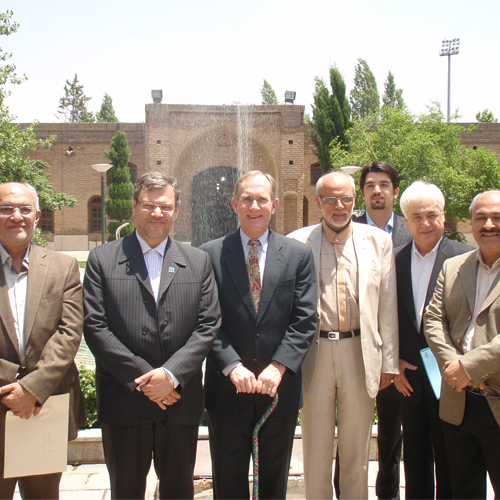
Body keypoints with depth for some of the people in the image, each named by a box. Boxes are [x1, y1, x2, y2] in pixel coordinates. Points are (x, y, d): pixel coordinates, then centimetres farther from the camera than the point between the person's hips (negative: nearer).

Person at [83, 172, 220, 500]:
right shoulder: (102, 259, 2)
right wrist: (143, 379, -12)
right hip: (123, 403, -1)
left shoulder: (199, 262, 8)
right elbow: (95, 327, -6)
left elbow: (208, 325, 0)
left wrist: (172, 374, -13)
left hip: (180, 402, 2)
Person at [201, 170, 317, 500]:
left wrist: (278, 367, -13)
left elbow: (305, 321, -2)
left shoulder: (298, 255, 3)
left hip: (280, 386, 1)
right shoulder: (211, 254, 1)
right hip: (227, 387, 0)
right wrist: (233, 366, -15)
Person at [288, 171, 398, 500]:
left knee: (356, 449, 14)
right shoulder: (298, 242, 0)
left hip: (360, 352, 1)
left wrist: (389, 362, 5)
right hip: (315, 352, -1)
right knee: (316, 448, 11)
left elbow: (387, 306, 5)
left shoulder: (379, 241, 4)